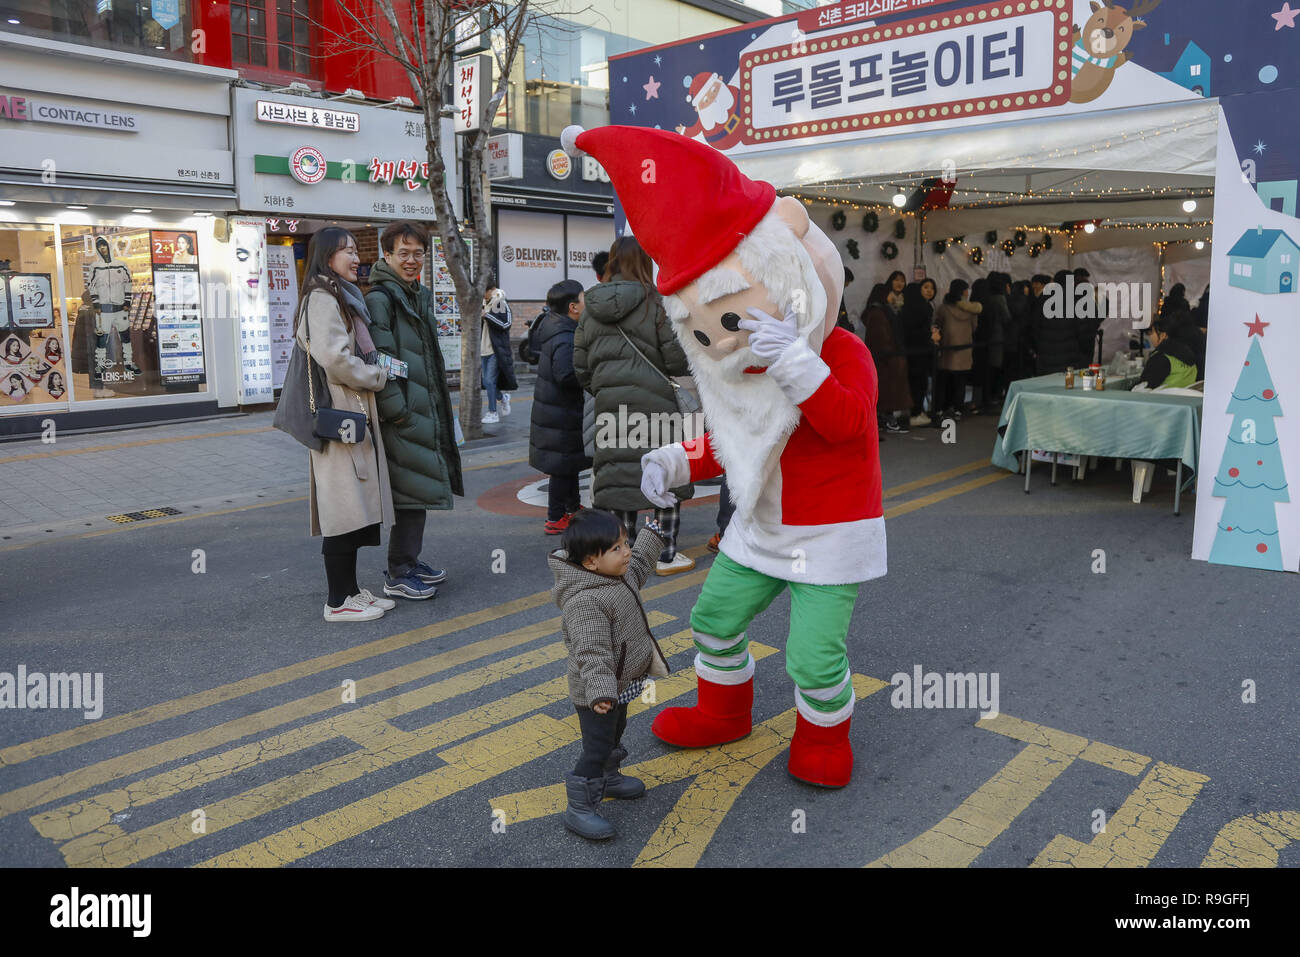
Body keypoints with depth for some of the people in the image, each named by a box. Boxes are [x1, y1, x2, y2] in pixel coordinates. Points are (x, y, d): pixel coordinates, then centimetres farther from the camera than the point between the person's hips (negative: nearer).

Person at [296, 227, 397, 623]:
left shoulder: (344, 296, 20)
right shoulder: (323, 297, -11)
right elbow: (333, 358, -22)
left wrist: (376, 375, 11)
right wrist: (378, 376, -9)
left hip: (355, 413, 10)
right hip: (339, 414, -10)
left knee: (355, 506, 12)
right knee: (344, 506, -6)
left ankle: (350, 590, 21)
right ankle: (338, 602, 1)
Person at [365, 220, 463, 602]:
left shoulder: (420, 296, 17)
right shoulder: (380, 298, -11)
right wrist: (397, 410, -21)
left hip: (426, 409, 9)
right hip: (403, 412, -9)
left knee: (420, 488, 14)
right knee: (411, 489, -7)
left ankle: (409, 560, 26)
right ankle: (398, 575, 3)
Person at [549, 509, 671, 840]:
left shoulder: (618, 575, -2)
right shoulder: (584, 602, -33)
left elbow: (637, 566, 22)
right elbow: (592, 651, -37)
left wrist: (652, 536, 33)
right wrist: (600, 691, -45)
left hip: (620, 684, 10)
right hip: (597, 693, -10)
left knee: (614, 734, 28)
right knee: (598, 747, -2)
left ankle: (608, 779, 50)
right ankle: (580, 809, 12)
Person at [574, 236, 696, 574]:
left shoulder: (592, 308, 8)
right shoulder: (654, 301, -6)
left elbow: (580, 363, 10)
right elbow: (677, 358, -10)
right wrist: (686, 373, 10)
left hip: (610, 403, 4)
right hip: (653, 400, -4)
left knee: (620, 478, 10)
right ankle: (667, 556, 13)